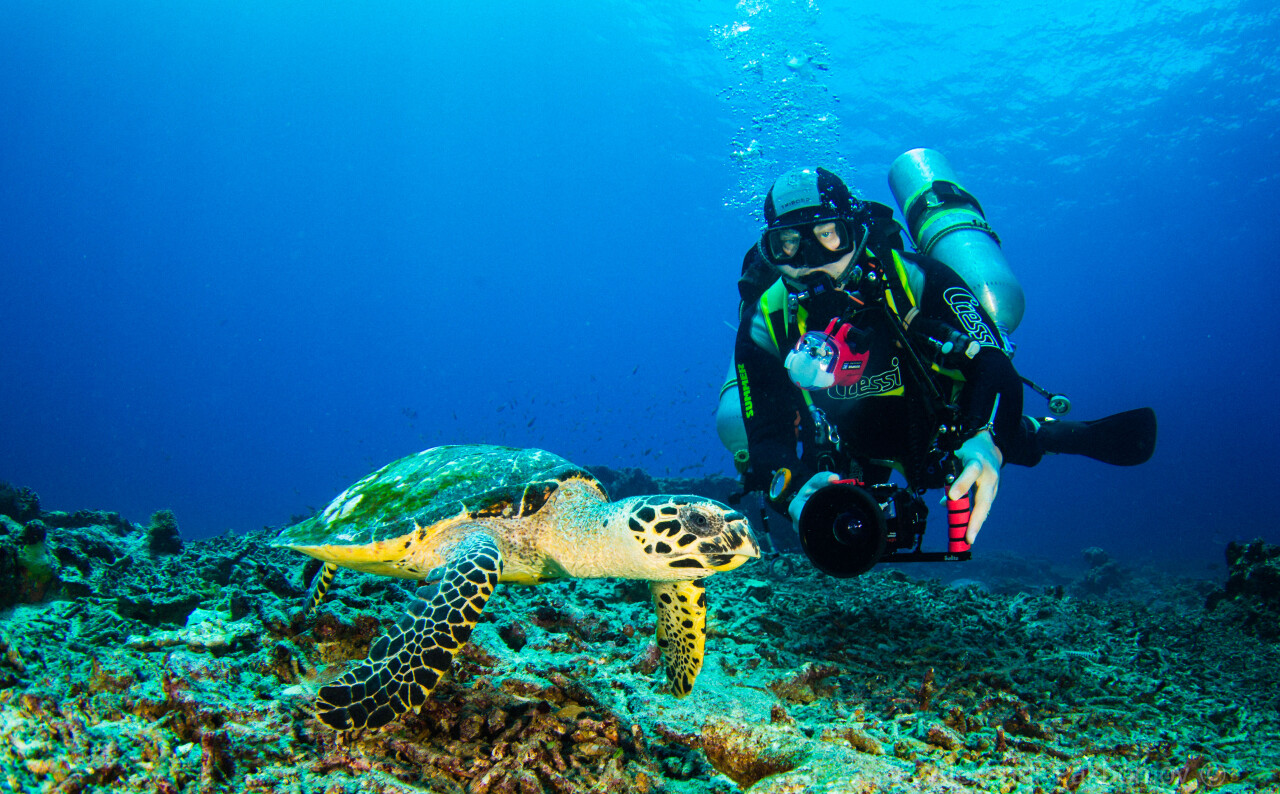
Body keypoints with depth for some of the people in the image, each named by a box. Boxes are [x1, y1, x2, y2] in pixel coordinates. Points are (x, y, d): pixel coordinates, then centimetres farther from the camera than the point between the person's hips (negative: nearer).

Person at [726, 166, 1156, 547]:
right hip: (852, 460, 1)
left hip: (946, 432, 0)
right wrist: (795, 490, -49)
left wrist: (985, 442, -53)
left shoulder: (913, 278, -27)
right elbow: (768, 436, -27)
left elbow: (992, 364, -33)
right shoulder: (765, 322, -24)